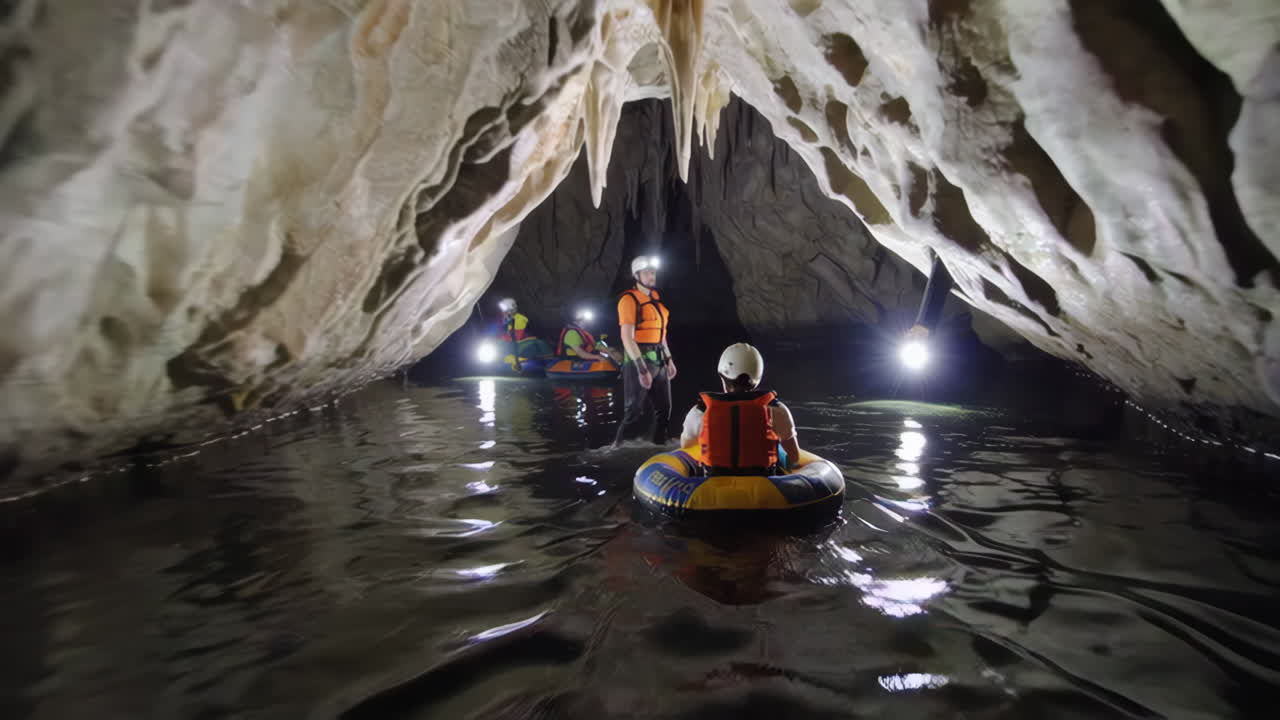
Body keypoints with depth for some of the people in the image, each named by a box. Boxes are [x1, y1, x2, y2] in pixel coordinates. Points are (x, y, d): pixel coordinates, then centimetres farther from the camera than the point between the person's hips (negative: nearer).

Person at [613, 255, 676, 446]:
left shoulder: (655, 297, 13)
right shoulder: (629, 299, -12)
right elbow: (627, 338, -18)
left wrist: (669, 359, 17)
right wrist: (642, 369, -22)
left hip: (659, 361, 8)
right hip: (638, 361, -8)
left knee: (664, 409, 11)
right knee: (635, 411, -5)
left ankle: (659, 445, 23)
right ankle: (617, 446, 8)